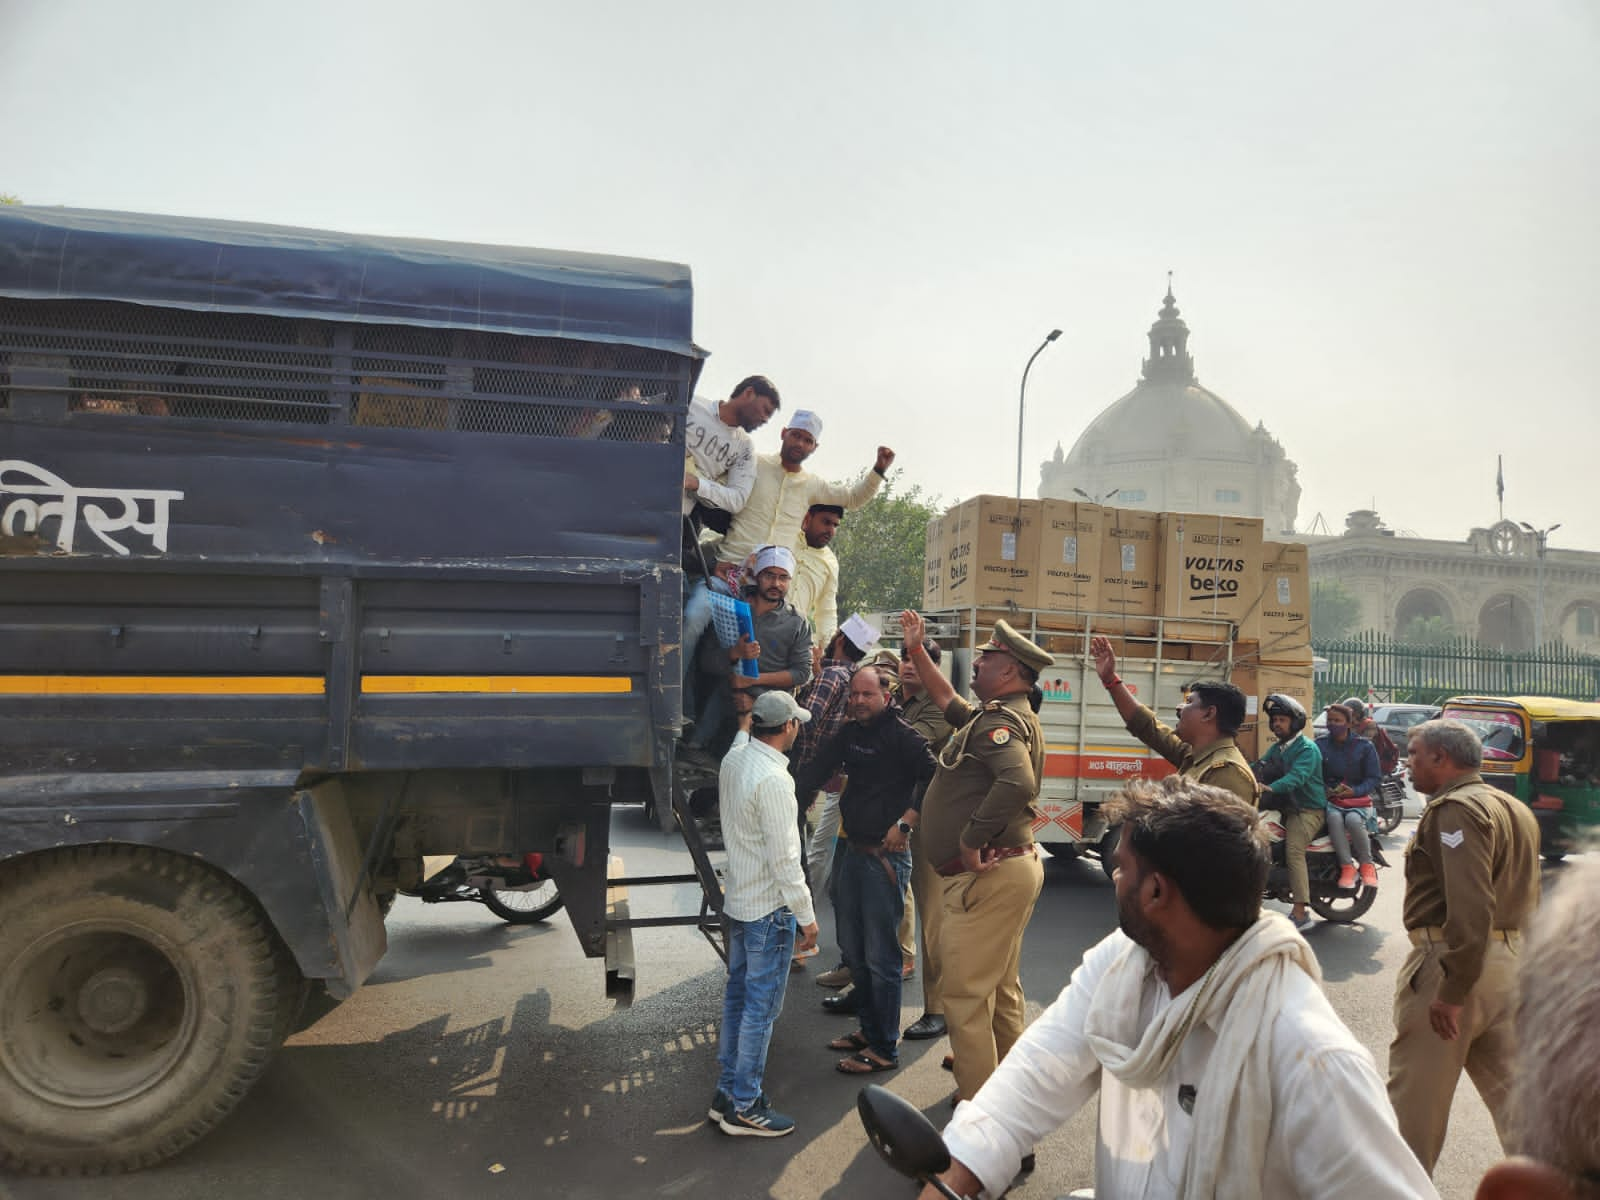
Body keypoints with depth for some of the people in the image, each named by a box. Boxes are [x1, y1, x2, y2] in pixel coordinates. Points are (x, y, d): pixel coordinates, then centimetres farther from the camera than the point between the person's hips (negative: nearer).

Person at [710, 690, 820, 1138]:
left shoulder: (734, 759, -1)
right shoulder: (772, 779, -25)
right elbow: (784, 857, -22)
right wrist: (806, 914, -12)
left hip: (736, 901, 9)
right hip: (768, 909, -9)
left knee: (737, 996, 18)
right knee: (761, 1008, 3)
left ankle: (726, 1092, 30)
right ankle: (744, 1107, 14)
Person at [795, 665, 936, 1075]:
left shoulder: (902, 736, -13)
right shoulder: (849, 733, 10)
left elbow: (933, 778, -19)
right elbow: (816, 770, 8)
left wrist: (905, 823, -22)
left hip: (886, 856, -8)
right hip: (853, 851, 8)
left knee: (880, 957, -2)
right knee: (853, 952, 18)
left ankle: (884, 1049, 11)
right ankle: (868, 1029, 34)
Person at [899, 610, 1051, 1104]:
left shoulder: (1000, 720, -17)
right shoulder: (996, 715, 15)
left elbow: (1018, 783, -36)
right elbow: (950, 703, 33)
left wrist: (971, 840, -27)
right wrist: (917, 651, 33)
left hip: (986, 874, -11)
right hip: (1014, 866, 11)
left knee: (965, 993, -5)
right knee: (1002, 990, 21)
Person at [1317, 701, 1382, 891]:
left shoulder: (1364, 746, 3)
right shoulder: (1320, 744, 7)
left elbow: (1375, 779, 1)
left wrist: (1354, 791, -15)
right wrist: (1324, 790, -13)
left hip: (1358, 799, -1)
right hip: (1329, 800, 1)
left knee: (1353, 820, -35)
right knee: (1334, 818, -34)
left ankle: (1367, 865, -12)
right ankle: (1347, 867, -26)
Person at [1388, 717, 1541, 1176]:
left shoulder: (1456, 810, -16)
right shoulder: (1516, 809, 16)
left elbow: (1470, 908, -24)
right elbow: (1525, 898, 20)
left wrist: (1450, 990, -23)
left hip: (1456, 962, -9)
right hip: (1511, 962, 9)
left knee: (1415, 1097, 6)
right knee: (1514, 1091, 14)